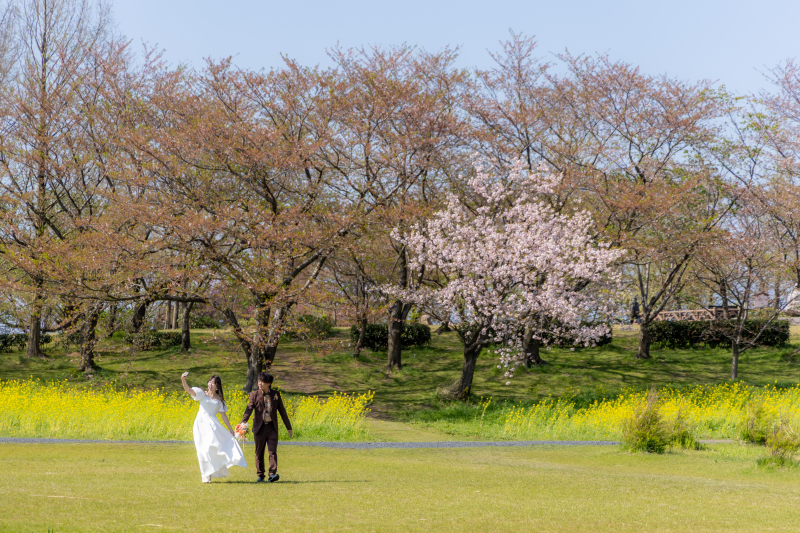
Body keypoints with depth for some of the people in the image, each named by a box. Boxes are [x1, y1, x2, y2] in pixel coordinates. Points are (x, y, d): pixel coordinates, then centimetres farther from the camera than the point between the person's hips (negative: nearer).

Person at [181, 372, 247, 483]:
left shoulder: (219, 399, 11)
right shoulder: (202, 394, 5)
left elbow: (223, 415, 11)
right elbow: (188, 390, -11)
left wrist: (230, 428, 5)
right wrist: (183, 380, -30)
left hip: (212, 424, 2)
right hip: (201, 423, -2)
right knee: (202, 449, -4)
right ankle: (205, 474, 0)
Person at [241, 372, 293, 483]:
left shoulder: (276, 395, 5)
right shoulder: (254, 395, 1)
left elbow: (282, 411, 12)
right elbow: (249, 409, -10)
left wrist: (288, 427, 15)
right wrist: (243, 424, -27)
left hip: (272, 427, 0)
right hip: (259, 427, 0)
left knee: (273, 451, -11)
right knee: (259, 453, 5)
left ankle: (272, 474, -17)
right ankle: (260, 475, 14)